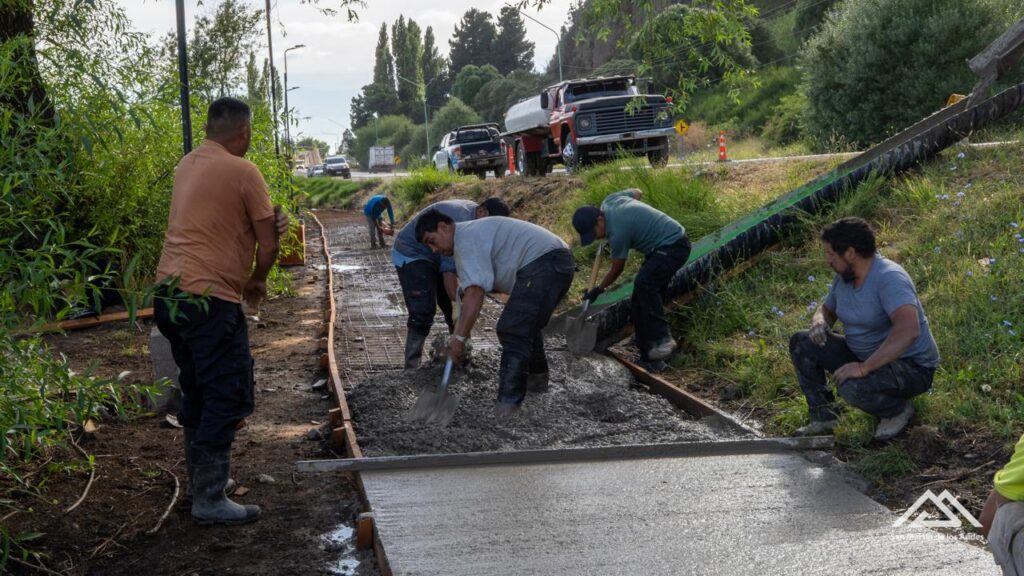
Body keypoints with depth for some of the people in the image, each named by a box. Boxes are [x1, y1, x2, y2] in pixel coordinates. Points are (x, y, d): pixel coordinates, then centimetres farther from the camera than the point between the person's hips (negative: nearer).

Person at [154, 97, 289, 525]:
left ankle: (202, 479, 29)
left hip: (170, 293, 9)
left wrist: (271, 221, 0)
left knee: (197, 393, 19)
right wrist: (257, 283, 13)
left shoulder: (189, 165, 15)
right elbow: (267, 246, -6)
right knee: (228, 398, -2)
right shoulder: (242, 171, -10)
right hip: (209, 298, -9)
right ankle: (210, 500, -1)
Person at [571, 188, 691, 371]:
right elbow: (637, 192, 20)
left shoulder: (618, 232, -26)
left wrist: (598, 289, 4)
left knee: (643, 283, -34)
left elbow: (617, 269, -11)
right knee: (640, 304, 4)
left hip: (674, 246, -11)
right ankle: (650, 356, 5)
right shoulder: (610, 200, -1)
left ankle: (663, 338, -28)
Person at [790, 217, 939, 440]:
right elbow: (827, 310, 19)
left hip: (911, 366, -8)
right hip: (864, 356, 9)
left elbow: (909, 330, -40)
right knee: (801, 343, -1)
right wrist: (819, 323, -8)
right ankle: (823, 418, 5)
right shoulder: (842, 278, 1)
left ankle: (899, 409, -3)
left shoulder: (889, 278, -27)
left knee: (852, 387, -36)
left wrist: (864, 368, -40)